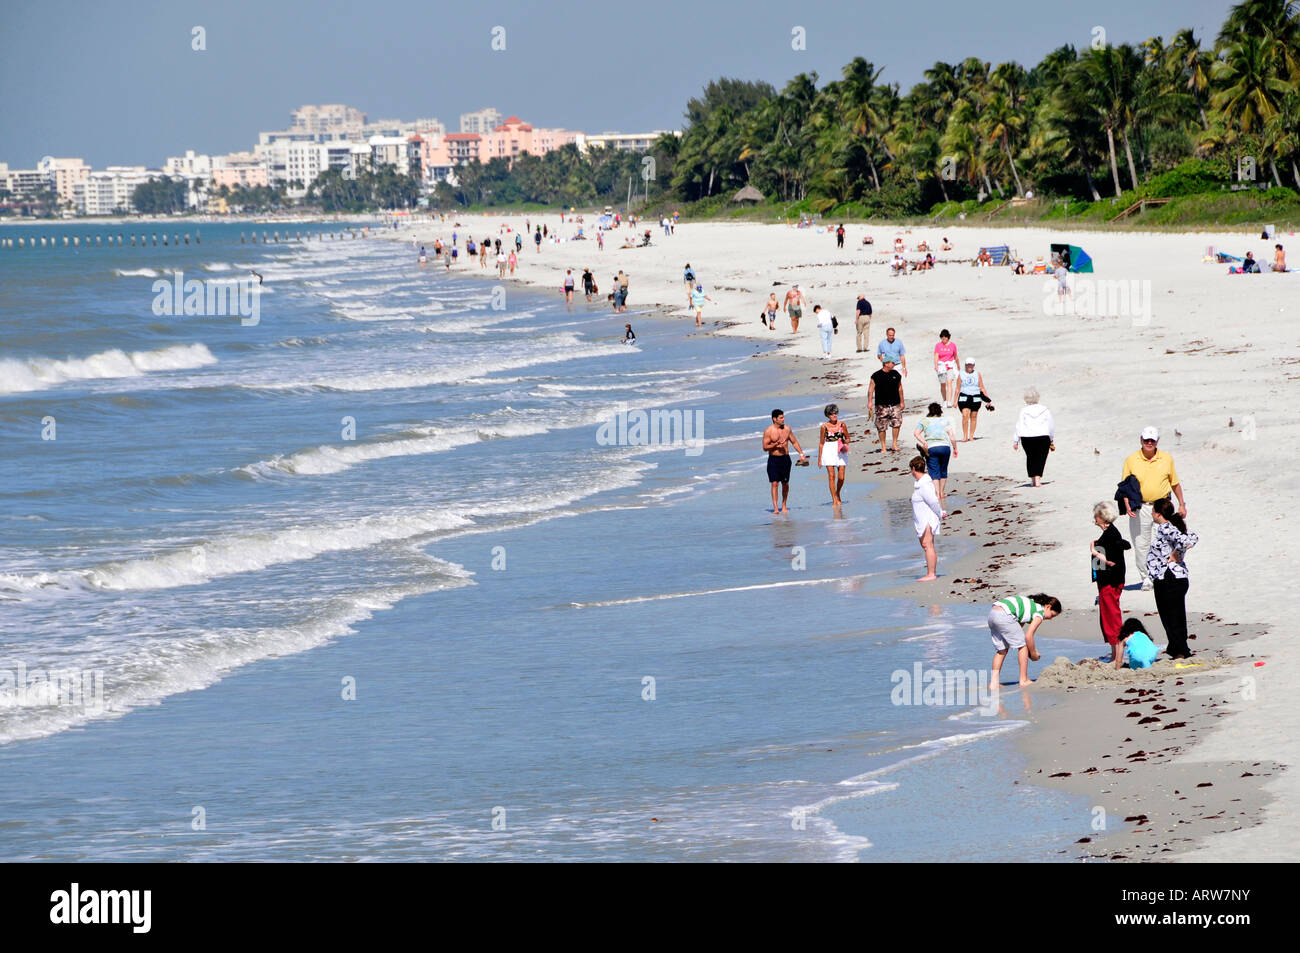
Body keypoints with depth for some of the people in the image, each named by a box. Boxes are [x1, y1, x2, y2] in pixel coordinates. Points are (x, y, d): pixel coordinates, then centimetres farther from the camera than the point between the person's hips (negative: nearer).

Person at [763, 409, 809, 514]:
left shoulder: (787, 429, 5)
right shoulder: (768, 431, -6)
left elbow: (794, 442, 16)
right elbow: (765, 447, -7)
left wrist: (801, 454, 10)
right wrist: (776, 444, -21)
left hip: (785, 458, 3)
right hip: (773, 459, -3)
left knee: (785, 484, 7)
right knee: (774, 483, -9)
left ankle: (784, 506, 21)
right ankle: (775, 508, -9)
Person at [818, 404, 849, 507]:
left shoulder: (841, 424, 2)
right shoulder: (824, 427, -2)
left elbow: (847, 438, 13)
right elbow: (821, 443, 5)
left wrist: (845, 444, -10)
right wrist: (819, 458, 5)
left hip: (841, 451, 2)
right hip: (829, 451, -2)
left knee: (841, 478, -1)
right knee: (831, 476, -7)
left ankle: (838, 494, 28)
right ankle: (834, 500, -1)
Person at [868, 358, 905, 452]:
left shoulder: (896, 374, 9)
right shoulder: (876, 376, -2)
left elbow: (900, 388, 18)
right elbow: (871, 389, -2)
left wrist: (901, 402, 18)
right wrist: (870, 402, -12)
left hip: (895, 404, 2)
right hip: (881, 405, -2)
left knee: (897, 423, -11)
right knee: (881, 427, 0)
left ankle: (894, 444, 2)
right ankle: (883, 447, 10)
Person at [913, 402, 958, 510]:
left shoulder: (924, 421, 13)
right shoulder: (944, 420, 14)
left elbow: (916, 433, -3)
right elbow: (952, 436, 6)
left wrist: (923, 442, -10)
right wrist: (955, 449, 13)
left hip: (931, 448, -2)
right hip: (945, 446, 2)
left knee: (934, 473, -3)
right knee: (943, 472, 17)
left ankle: (937, 495, -15)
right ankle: (942, 493, 28)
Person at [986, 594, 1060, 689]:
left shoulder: (1032, 604, 27)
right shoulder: (1040, 612, 1)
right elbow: (1028, 636, -6)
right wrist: (1033, 654, 7)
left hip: (992, 613, 9)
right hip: (1004, 616, -9)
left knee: (1002, 649, 17)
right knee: (1023, 645, 4)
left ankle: (993, 682, 10)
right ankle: (1023, 680, 7)